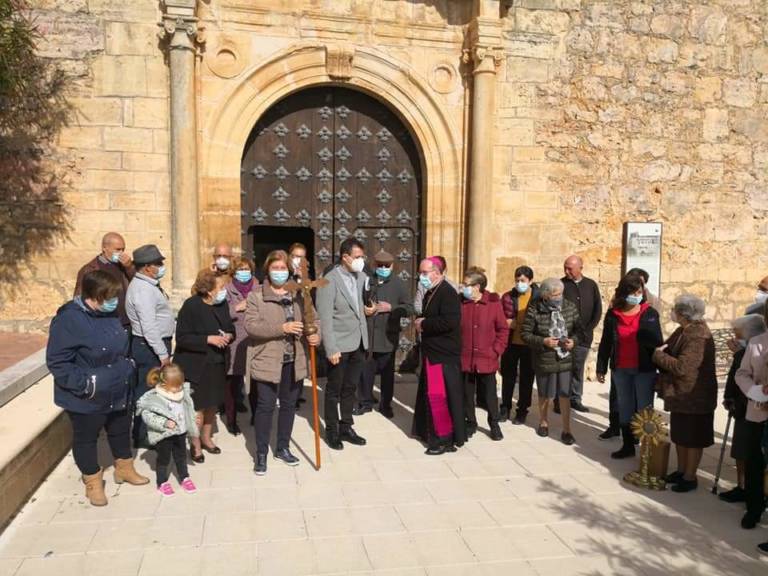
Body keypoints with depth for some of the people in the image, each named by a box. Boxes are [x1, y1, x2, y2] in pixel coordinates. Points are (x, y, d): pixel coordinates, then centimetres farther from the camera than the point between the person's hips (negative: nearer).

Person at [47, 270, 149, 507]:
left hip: (117, 392, 8)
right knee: (86, 438, 13)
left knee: (121, 430, 23)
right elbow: (56, 362, -24)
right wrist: (85, 383, -26)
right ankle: (93, 482, 32)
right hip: (87, 398, -7)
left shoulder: (109, 314, -1)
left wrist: (127, 367, 8)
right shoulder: (69, 319, -25)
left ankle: (124, 469, 44)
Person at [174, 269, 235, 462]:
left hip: (218, 364, 6)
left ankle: (206, 438, 36)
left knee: (213, 404, 16)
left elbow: (230, 328, 13)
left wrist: (229, 336, -10)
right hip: (196, 365, -6)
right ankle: (195, 444, 21)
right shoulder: (191, 306, -18)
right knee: (198, 407, 2)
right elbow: (182, 338, -18)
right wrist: (208, 339, -26)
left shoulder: (222, 304, 0)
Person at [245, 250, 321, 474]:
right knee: (266, 406, 1)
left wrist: (315, 334, -12)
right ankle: (261, 454, 15)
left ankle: (283, 448, 31)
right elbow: (251, 325, -15)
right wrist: (282, 328, -24)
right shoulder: (256, 295, -5)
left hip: (294, 361, 4)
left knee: (289, 405, 15)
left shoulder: (299, 294, 7)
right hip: (268, 361, -4)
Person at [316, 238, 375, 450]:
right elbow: (325, 317, -18)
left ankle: (346, 427, 29)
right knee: (334, 390, 9)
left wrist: (365, 309, 4)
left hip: (358, 343, 6)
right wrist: (331, 349, -21)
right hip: (339, 345, -6)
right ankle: (331, 431, 23)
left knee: (350, 388, 16)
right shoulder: (329, 280, -15)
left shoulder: (361, 277, 6)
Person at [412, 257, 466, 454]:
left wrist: (423, 325, -17)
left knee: (440, 397, -5)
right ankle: (431, 432, 29)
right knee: (431, 395, 17)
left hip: (444, 354, -10)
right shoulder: (430, 293, 13)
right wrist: (421, 323, 1)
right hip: (432, 352, 10)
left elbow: (449, 321, -29)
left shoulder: (447, 293, -17)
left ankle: (445, 439, 5)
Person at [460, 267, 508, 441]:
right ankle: (470, 423, 28)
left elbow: (503, 329, 0)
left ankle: (494, 424, 26)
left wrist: (496, 350, -6)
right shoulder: (460, 303, -2)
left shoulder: (494, 303, -6)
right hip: (465, 358, 2)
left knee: (490, 393, 10)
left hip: (487, 359, -1)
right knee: (467, 393, 12)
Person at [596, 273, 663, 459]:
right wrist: (601, 368, 4)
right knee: (624, 409, 13)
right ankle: (628, 446, 25)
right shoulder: (613, 314, 1)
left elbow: (658, 342, -6)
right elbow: (605, 343, 5)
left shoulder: (650, 313, -4)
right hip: (620, 370, 3)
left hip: (644, 370, -3)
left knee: (644, 409, 4)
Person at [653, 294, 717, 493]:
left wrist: (659, 355, -17)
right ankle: (681, 470, 34)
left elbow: (682, 367, -30)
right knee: (679, 434, 19)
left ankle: (690, 477, 18)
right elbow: (672, 351, 17)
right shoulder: (684, 330, 5)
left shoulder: (697, 336, -25)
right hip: (680, 393, 9)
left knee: (693, 438, 5)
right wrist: (662, 353, -5)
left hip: (694, 396, -9)